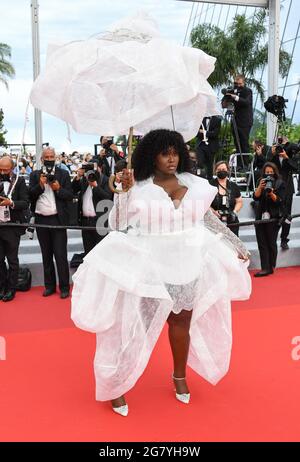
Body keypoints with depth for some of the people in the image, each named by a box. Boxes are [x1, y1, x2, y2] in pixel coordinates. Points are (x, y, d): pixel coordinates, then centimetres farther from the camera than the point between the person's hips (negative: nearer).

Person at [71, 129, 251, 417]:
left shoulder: (194, 186, 2)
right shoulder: (138, 188, -7)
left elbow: (209, 220, 11)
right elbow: (119, 226, -9)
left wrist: (236, 245, 15)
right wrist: (124, 190, -18)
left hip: (187, 266, 4)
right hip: (151, 269, -3)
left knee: (182, 321, 15)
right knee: (137, 325, 2)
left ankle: (179, 376, 38)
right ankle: (115, 384, 19)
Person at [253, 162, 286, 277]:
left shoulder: (280, 183, 0)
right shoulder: (261, 182, 10)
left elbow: (280, 201, -6)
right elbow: (255, 197, 1)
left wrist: (271, 194, -22)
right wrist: (260, 187, -15)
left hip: (273, 217, -3)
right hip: (260, 217, 3)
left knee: (271, 243, 1)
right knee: (262, 243, -2)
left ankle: (271, 267, 12)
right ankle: (265, 268, -2)